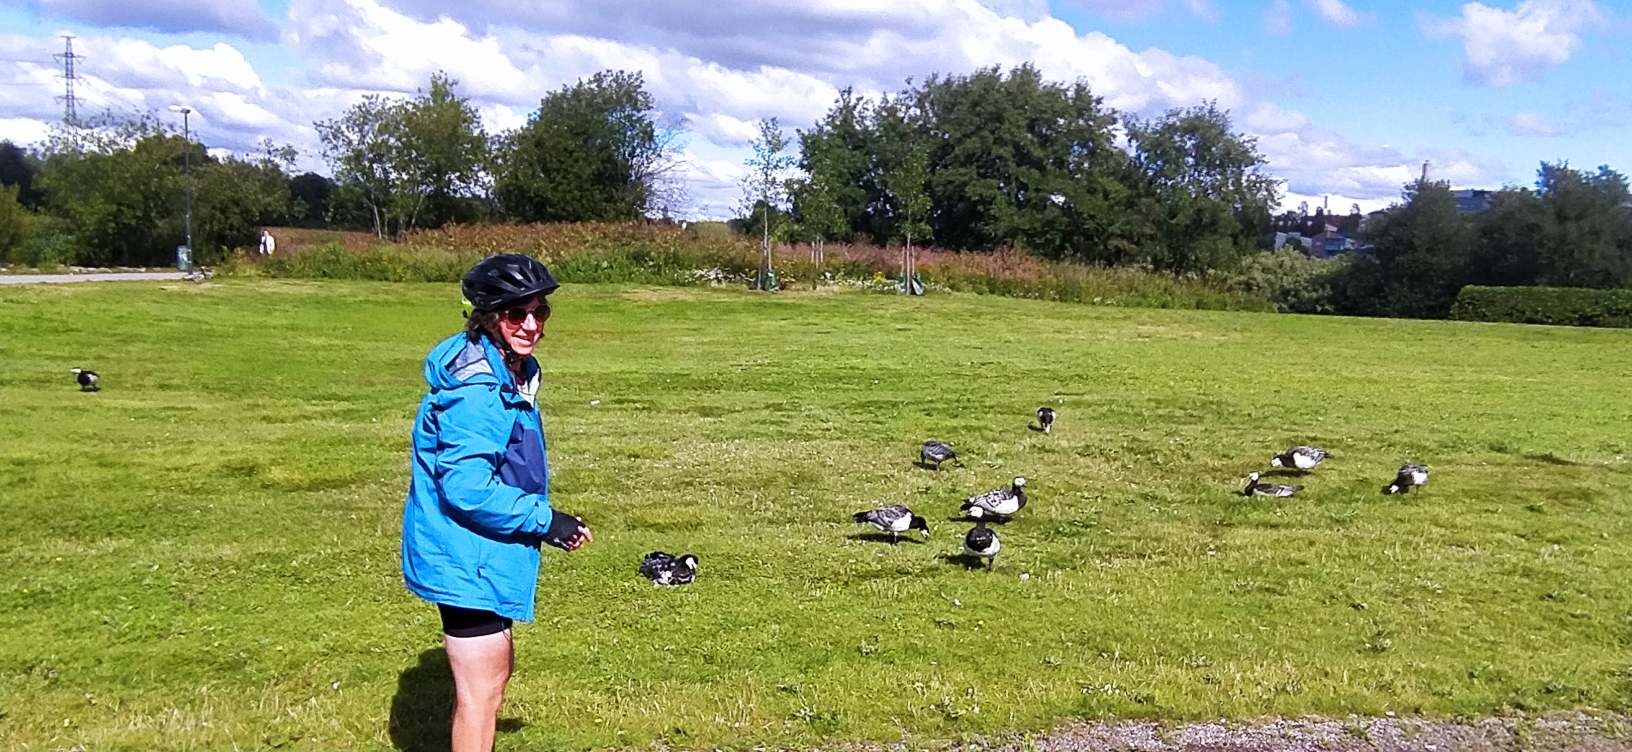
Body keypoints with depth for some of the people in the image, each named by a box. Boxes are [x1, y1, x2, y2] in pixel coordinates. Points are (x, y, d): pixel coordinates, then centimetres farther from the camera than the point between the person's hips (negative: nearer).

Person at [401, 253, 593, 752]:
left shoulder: (512, 371, 8)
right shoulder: (478, 389, -25)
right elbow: (467, 488, -28)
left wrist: (544, 520, 10)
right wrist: (546, 521, -20)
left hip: (477, 555, 11)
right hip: (466, 559, -11)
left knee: (496, 670, 26)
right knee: (481, 691, 1)